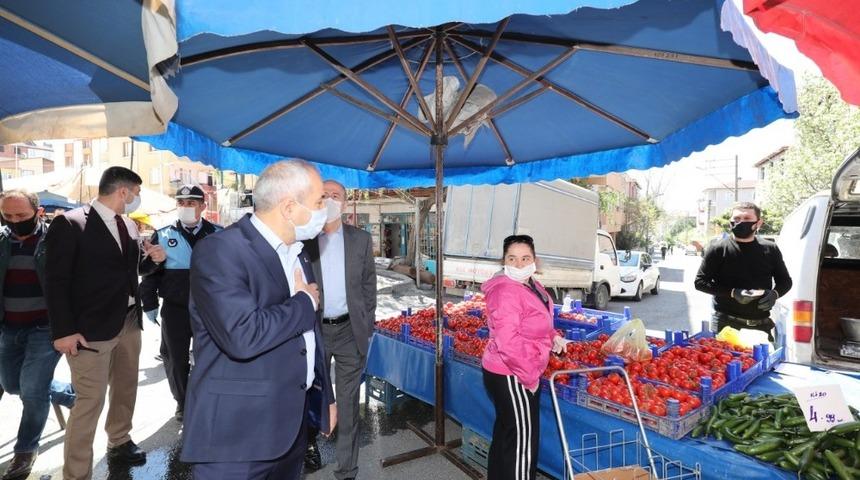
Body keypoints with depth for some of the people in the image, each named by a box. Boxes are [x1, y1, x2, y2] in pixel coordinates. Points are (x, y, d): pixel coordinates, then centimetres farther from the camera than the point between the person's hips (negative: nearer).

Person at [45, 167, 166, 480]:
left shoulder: (129, 225, 9)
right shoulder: (70, 224, -12)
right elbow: (56, 281, -13)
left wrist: (152, 258, -2)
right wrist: (63, 331, -16)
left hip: (130, 321, 7)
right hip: (91, 327, -7)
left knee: (126, 388, 20)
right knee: (91, 400, -2)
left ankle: (119, 443, 41)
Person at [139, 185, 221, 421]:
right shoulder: (163, 236, 0)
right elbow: (148, 271, 5)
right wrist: (149, 304, 2)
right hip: (174, 309, 1)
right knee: (175, 357, 12)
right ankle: (183, 402, 33)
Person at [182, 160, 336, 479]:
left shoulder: (298, 254, 9)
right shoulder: (219, 251, -18)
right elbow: (242, 337, -31)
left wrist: (326, 395, 19)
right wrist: (304, 302, -16)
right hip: (236, 433, -7)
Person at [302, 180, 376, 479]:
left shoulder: (361, 240, 1)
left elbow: (369, 286, 4)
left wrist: (367, 327, 2)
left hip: (350, 331, 0)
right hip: (314, 330, 0)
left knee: (348, 401, 8)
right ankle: (310, 443, 47)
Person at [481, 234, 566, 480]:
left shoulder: (531, 286, 7)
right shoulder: (506, 291, -24)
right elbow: (508, 343, -29)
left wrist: (551, 337, 6)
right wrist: (530, 377, -20)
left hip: (507, 375, 10)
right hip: (511, 377, -10)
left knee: (505, 435, 23)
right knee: (523, 439, 2)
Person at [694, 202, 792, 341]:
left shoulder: (770, 249, 7)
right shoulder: (718, 249, -4)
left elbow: (785, 281, 17)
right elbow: (700, 282, -5)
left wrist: (775, 293, -6)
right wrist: (733, 293, -17)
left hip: (762, 324, 4)